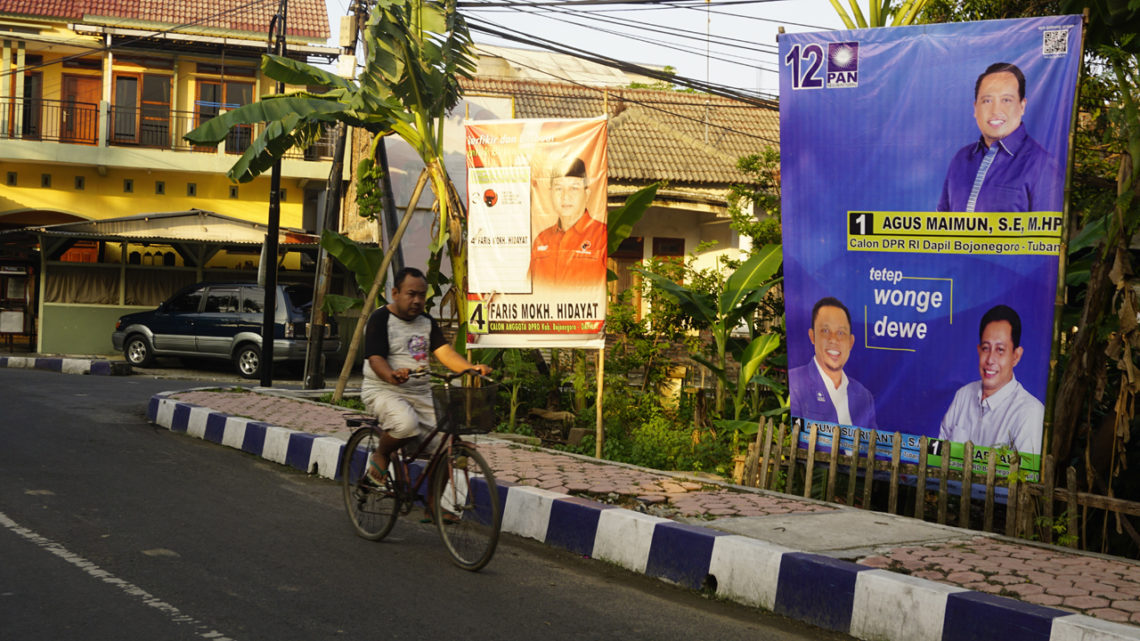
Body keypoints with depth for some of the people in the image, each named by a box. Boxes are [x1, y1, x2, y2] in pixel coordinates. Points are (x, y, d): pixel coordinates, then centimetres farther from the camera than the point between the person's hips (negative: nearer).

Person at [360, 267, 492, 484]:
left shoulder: (427, 322, 14)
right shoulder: (380, 319, -5)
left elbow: (445, 352, 2)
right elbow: (375, 358, -16)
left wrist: (472, 368, -17)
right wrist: (391, 375, -39)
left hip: (421, 393, 6)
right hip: (383, 390, -6)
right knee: (406, 424, -37)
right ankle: (380, 455, -6)